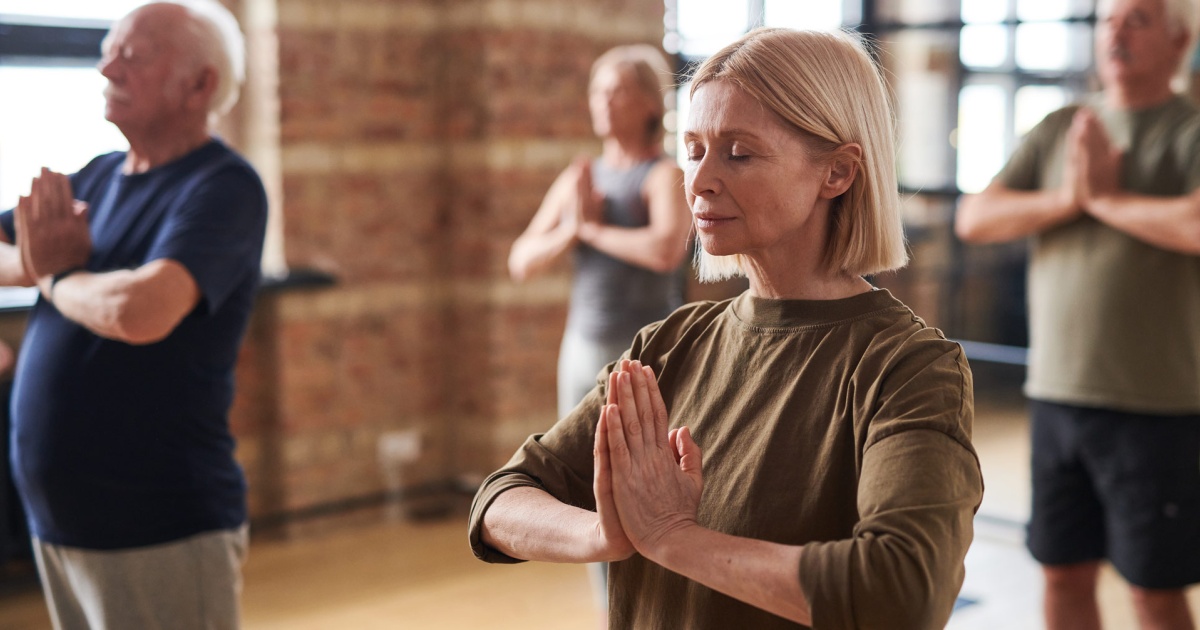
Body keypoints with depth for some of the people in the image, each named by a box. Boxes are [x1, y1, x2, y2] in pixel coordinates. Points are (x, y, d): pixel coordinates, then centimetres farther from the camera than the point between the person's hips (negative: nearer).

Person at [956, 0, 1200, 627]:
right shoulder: (1058, 129, 11)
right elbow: (974, 218, 4)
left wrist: (1105, 197, -10)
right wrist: (1066, 199, -10)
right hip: (1056, 393, 5)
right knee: (1064, 573, 12)